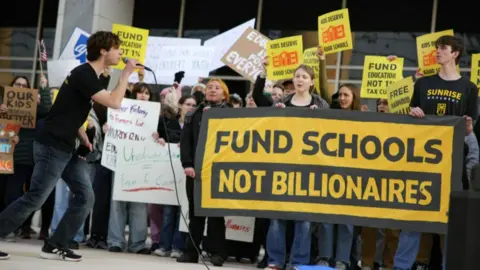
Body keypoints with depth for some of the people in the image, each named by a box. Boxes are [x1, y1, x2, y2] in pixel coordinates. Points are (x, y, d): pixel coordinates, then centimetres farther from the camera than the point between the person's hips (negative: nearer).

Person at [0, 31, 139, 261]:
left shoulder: (89, 75, 15)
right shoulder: (84, 74, -16)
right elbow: (114, 103, -24)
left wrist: (84, 138, 14)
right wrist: (126, 74, -13)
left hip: (66, 148, 10)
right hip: (52, 146, -10)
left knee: (85, 197, 4)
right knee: (35, 199, -10)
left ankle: (55, 246, 8)